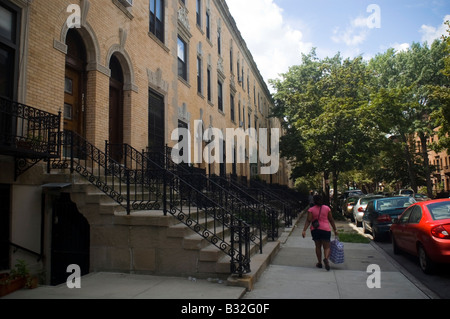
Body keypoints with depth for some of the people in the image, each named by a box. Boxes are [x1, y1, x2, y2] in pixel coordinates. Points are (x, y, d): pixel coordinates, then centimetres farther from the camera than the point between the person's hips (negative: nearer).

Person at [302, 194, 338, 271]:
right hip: (325, 229, -1)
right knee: (327, 247, 4)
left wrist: (304, 230, -11)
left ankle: (319, 263, 19)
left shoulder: (311, 210, 1)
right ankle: (326, 258, -24)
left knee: (318, 246, 15)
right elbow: (331, 220, 5)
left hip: (315, 230, 1)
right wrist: (335, 229, 13)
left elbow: (308, 221, -8)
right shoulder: (327, 208, 4)